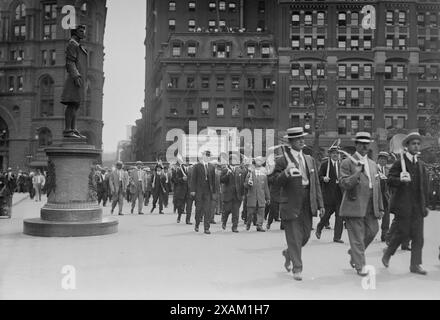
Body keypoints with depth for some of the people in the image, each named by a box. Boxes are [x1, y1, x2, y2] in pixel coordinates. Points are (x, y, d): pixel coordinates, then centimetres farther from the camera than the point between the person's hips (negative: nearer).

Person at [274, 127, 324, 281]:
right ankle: (297, 268, 12)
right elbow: (277, 181, -13)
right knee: (294, 237, -1)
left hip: (307, 205, 6)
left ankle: (288, 253, 40)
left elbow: (316, 183, 14)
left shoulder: (310, 160, 12)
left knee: (306, 235, 13)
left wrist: (320, 204, 11)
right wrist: (286, 173, -33)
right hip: (291, 205, -5)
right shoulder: (282, 161, -5)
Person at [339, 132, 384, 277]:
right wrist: (357, 173, -23)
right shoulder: (347, 163, -3)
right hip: (354, 206, -6)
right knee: (357, 237, -2)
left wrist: (380, 208, 16)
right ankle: (360, 266, 10)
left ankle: (354, 253, 28)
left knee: (373, 231, 5)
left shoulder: (373, 164, 17)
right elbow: (343, 184, -11)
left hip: (371, 208, 6)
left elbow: (377, 187, 18)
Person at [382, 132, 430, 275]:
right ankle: (387, 254, 23)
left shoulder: (421, 165, 14)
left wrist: (425, 205, 15)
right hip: (403, 204, -5)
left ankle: (415, 264, 9)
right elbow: (390, 180, -9)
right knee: (402, 232, -1)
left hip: (418, 206, 5)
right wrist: (400, 180, -29)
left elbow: (424, 186, 17)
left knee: (418, 236, 2)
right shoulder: (400, 162, -3)